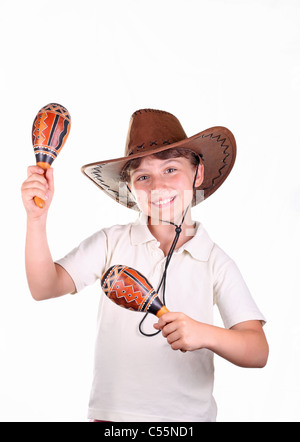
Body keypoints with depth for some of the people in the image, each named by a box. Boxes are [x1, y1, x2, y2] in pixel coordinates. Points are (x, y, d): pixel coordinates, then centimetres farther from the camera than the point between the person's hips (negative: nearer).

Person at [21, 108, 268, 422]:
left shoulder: (216, 263, -6)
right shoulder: (111, 243, -5)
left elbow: (258, 352, -11)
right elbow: (44, 287, -10)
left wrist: (205, 334, -30)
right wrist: (37, 217, -21)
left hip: (189, 414, 0)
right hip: (112, 412, 1)